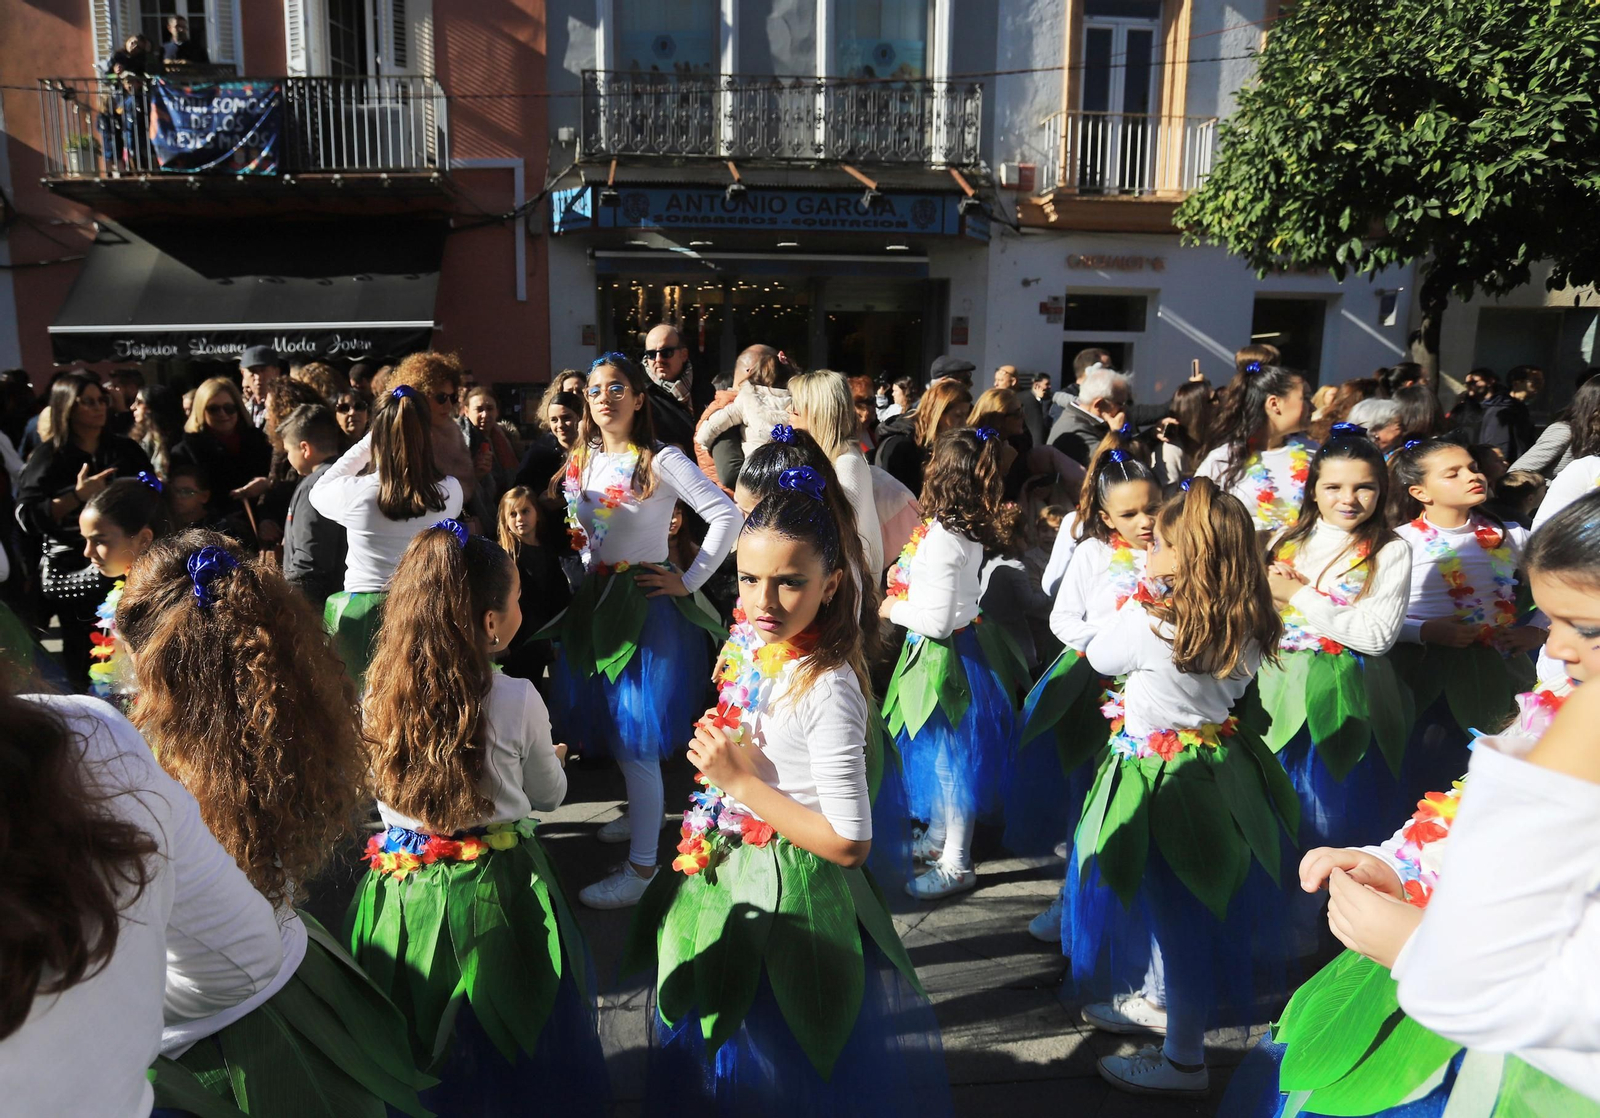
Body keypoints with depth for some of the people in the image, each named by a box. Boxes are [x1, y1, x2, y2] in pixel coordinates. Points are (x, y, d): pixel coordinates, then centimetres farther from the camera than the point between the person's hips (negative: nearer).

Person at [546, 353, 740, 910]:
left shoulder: (662, 461, -12)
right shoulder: (580, 461, 9)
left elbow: (726, 516, -19)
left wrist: (688, 581, -17)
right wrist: (591, 581, 12)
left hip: (646, 605, -7)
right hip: (595, 601, 7)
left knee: (636, 737, -5)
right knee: (611, 726, 18)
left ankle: (641, 868, 5)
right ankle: (641, 812, 41)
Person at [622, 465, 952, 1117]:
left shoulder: (826, 689, -28)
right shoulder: (750, 647, -3)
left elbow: (849, 844, -25)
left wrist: (742, 782, -24)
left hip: (783, 891, -8)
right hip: (728, 870, 8)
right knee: (710, 1034, 27)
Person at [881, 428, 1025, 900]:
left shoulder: (940, 539, -26)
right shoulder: (969, 531, 0)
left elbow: (935, 620, -25)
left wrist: (895, 608, -9)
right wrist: (904, 583, 7)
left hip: (942, 655, -9)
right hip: (964, 643, 9)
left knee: (947, 757, 5)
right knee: (939, 754, 23)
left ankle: (956, 864, 21)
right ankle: (939, 837, 40)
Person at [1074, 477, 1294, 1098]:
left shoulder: (1151, 622, -25)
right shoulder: (1245, 628, -5)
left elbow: (1100, 656, -8)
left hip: (1160, 774, -7)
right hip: (1217, 761, 7)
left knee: (1176, 910, 6)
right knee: (1178, 902, 24)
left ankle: (1184, 1059, 22)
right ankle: (1158, 1000, 45)